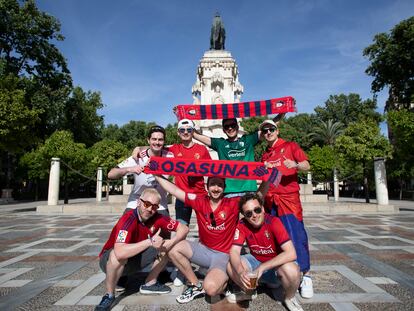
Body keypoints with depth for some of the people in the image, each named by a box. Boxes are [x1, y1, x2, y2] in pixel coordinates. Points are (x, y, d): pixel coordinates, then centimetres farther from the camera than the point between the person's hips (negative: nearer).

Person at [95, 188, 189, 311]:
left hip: (135, 260, 5)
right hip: (109, 260, -5)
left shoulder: (157, 218, -15)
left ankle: (149, 284, 7)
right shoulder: (128, 219, -32)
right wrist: (150, 241, -43)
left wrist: (171, 242, -28)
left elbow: (184, 228, -11)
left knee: (165, 247, -10)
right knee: (117, 255, -38)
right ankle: (109, 295, -12)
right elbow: (120, 252, -46)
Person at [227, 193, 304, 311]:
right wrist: (240, 272, -42)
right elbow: (234, 252, -20)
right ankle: (248, 292, 13)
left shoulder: (273, 222, -28)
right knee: (231, 266, -20)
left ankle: (289, 298, 0)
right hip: (256, 260, 4)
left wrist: (261, 268, -36)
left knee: (291, 271, -36)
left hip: (277, 262, -3)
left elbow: (291, 253, -35)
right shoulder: (242, 225, -17)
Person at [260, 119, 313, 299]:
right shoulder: (264, 156, 19)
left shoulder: (290, 146, 5)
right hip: (270, 199, 5)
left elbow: (307, 166, -4)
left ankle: (306, 276, 1)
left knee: (296, 234, -9)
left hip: (289, 197, -5)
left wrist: (295, 164, -23)